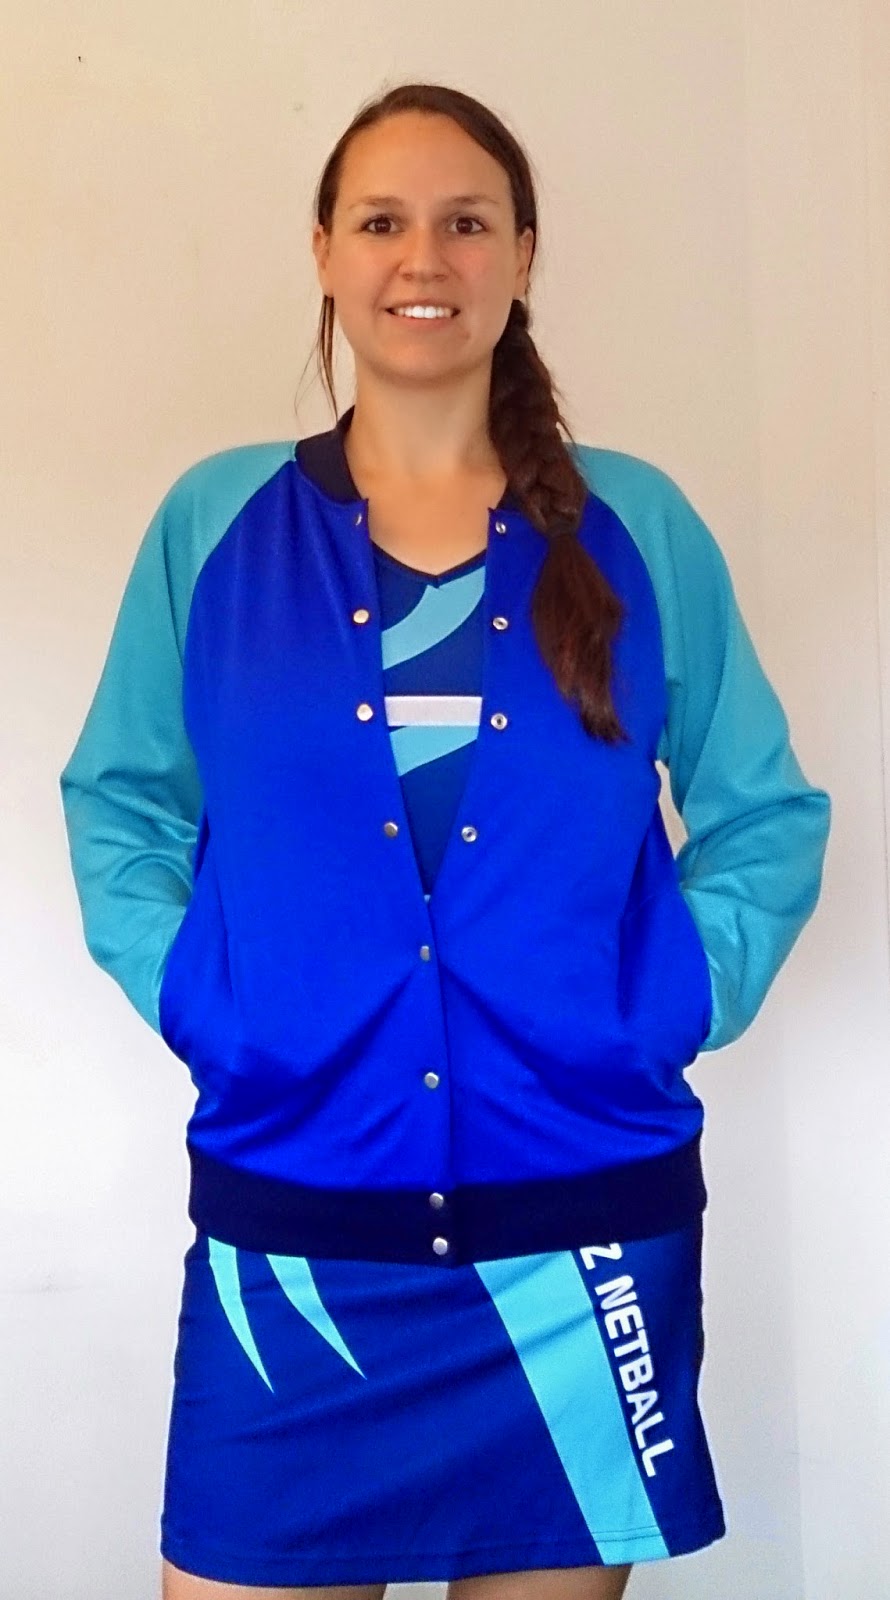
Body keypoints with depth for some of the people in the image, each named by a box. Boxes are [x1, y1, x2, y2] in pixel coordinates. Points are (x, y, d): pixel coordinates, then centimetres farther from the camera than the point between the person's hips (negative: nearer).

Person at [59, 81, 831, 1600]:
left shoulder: (636, 525, 4)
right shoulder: (217, 519, 4)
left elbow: (768, 816, 9)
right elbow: (116, 801, 11)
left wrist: (680, 994, -5)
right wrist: (186, 989, -4)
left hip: (582, 1238, 1)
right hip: (290, 1240, 0)